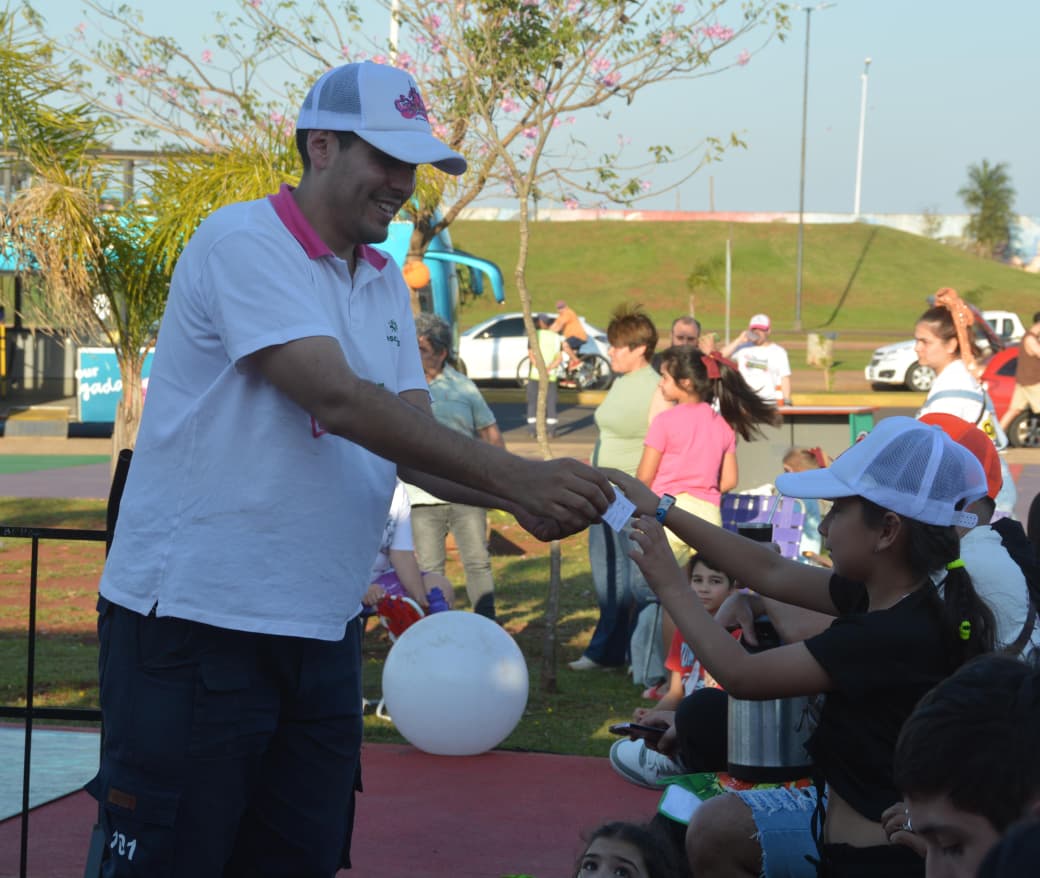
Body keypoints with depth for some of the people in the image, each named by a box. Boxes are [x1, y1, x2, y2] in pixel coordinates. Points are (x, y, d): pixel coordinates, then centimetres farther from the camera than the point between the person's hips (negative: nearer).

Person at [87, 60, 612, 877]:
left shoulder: (385, 282, 13)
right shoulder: (244, 243, -12)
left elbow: (412, 436, 6)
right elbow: (339, 401, -23)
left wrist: (522, 499, -14)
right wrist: (517, 474, -26)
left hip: (322, 631, 8)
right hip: (195, 623, -8)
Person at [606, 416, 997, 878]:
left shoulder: (891, 635, -28)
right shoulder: (884, 596, -2)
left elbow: (741, 675, -21)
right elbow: (772, 572, 10)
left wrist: (669, 585, -9)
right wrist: (662, 511, 11)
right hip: (842, 820, 9)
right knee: (716, 828, 13)